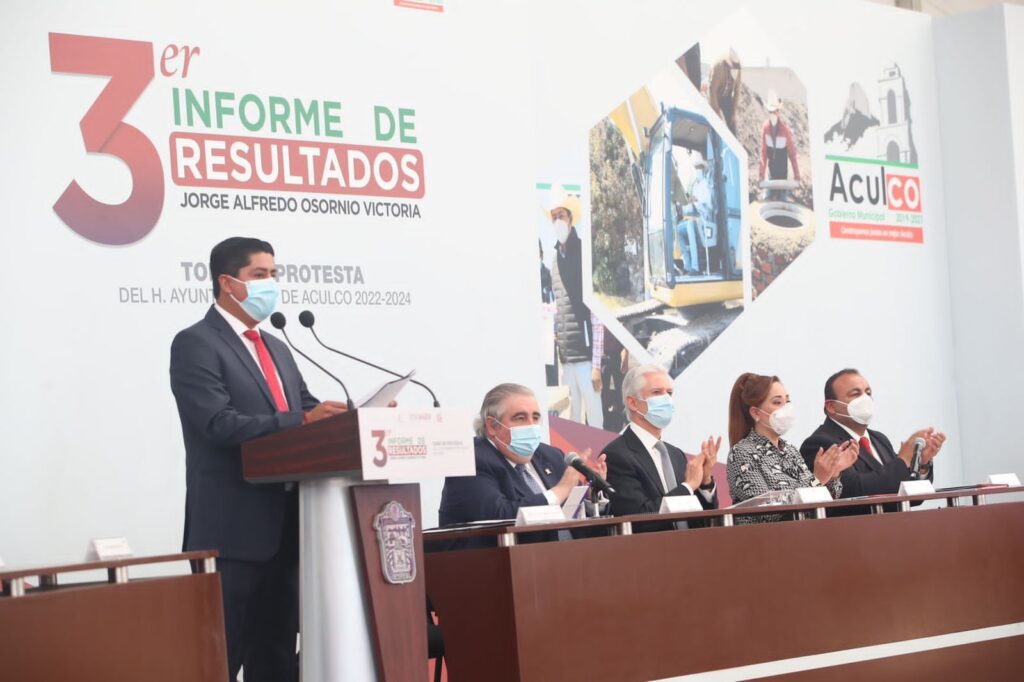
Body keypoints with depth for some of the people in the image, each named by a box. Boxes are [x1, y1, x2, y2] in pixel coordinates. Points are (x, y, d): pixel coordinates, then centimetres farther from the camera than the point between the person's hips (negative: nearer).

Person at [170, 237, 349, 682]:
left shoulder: (276, 349, 21)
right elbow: (219, 424, -19)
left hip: (284, 526, 8)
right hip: (233, 529, -8)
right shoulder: (195, 344, -7)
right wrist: (302, 419, -26)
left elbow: (308, 414, 15)